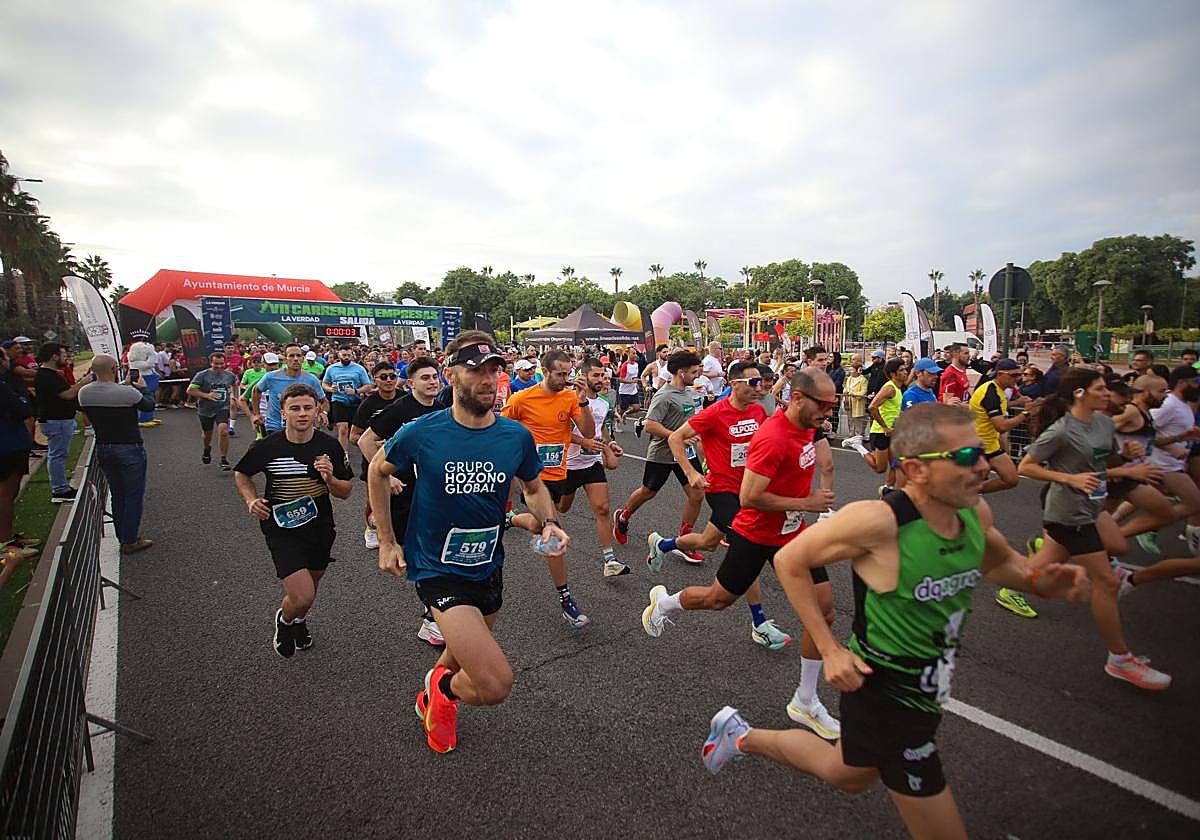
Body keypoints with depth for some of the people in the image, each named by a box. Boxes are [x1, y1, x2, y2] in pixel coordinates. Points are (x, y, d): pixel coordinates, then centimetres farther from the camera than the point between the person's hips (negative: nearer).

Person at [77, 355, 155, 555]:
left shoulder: (84, 392, -4)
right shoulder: (128, 393, -22)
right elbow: (149, 405, -4)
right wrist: (142, 387, 11)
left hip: (102, 449, 7)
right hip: (129, 449, -6)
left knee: (117, 495, 18)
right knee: (134, 495, 5)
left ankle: (123, 538, 27)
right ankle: (131, 541, 10)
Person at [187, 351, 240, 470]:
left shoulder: (230, 375, 0)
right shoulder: (202, 375, -9)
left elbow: (235, 384, 24)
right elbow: (190, 390, -10)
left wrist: (233, 397, 16)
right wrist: (206, 395, -19)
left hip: (223, 408, 0)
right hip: (205, 409, 0)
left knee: (223, 431, -21)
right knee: (207, 433, 18)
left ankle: (224, 460, -12)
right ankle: (207, 449, 54)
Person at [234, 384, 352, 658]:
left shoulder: (330, 446, -10)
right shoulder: (267, 447, -13)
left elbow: (345, 493, -3)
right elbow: (241, 474, 8)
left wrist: (330, 478, -23)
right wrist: (251, 501, -8)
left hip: (320, 528, 3)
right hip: (282, 530, -3)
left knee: (310, 586, 21)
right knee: (303, 596, -14)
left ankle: (299, 620, 55)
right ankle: (284, 619, 23)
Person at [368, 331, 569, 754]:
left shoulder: (517, 436, -9)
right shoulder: (422, 433, -17)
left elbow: (534, 487, 10)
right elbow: (377, 471, 2)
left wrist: (548, 522, -11)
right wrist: (386, 542, 1)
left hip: (488, 568, 5)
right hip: (437, 571, -5)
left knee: (465, 658, 29)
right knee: (496, 684, -18)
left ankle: (431, 699, 63)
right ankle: (443, 688, 17)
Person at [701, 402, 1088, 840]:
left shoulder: (975, 511, -8)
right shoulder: (878, 520, -29)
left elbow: (1000, 561, 15)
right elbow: (789, 561, -18)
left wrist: (1040, 579, -8)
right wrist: (830, 649, -19)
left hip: (927, 688, 8)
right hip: (885, 693, -8)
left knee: (848, 774, 29)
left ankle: (740, 735, 46)